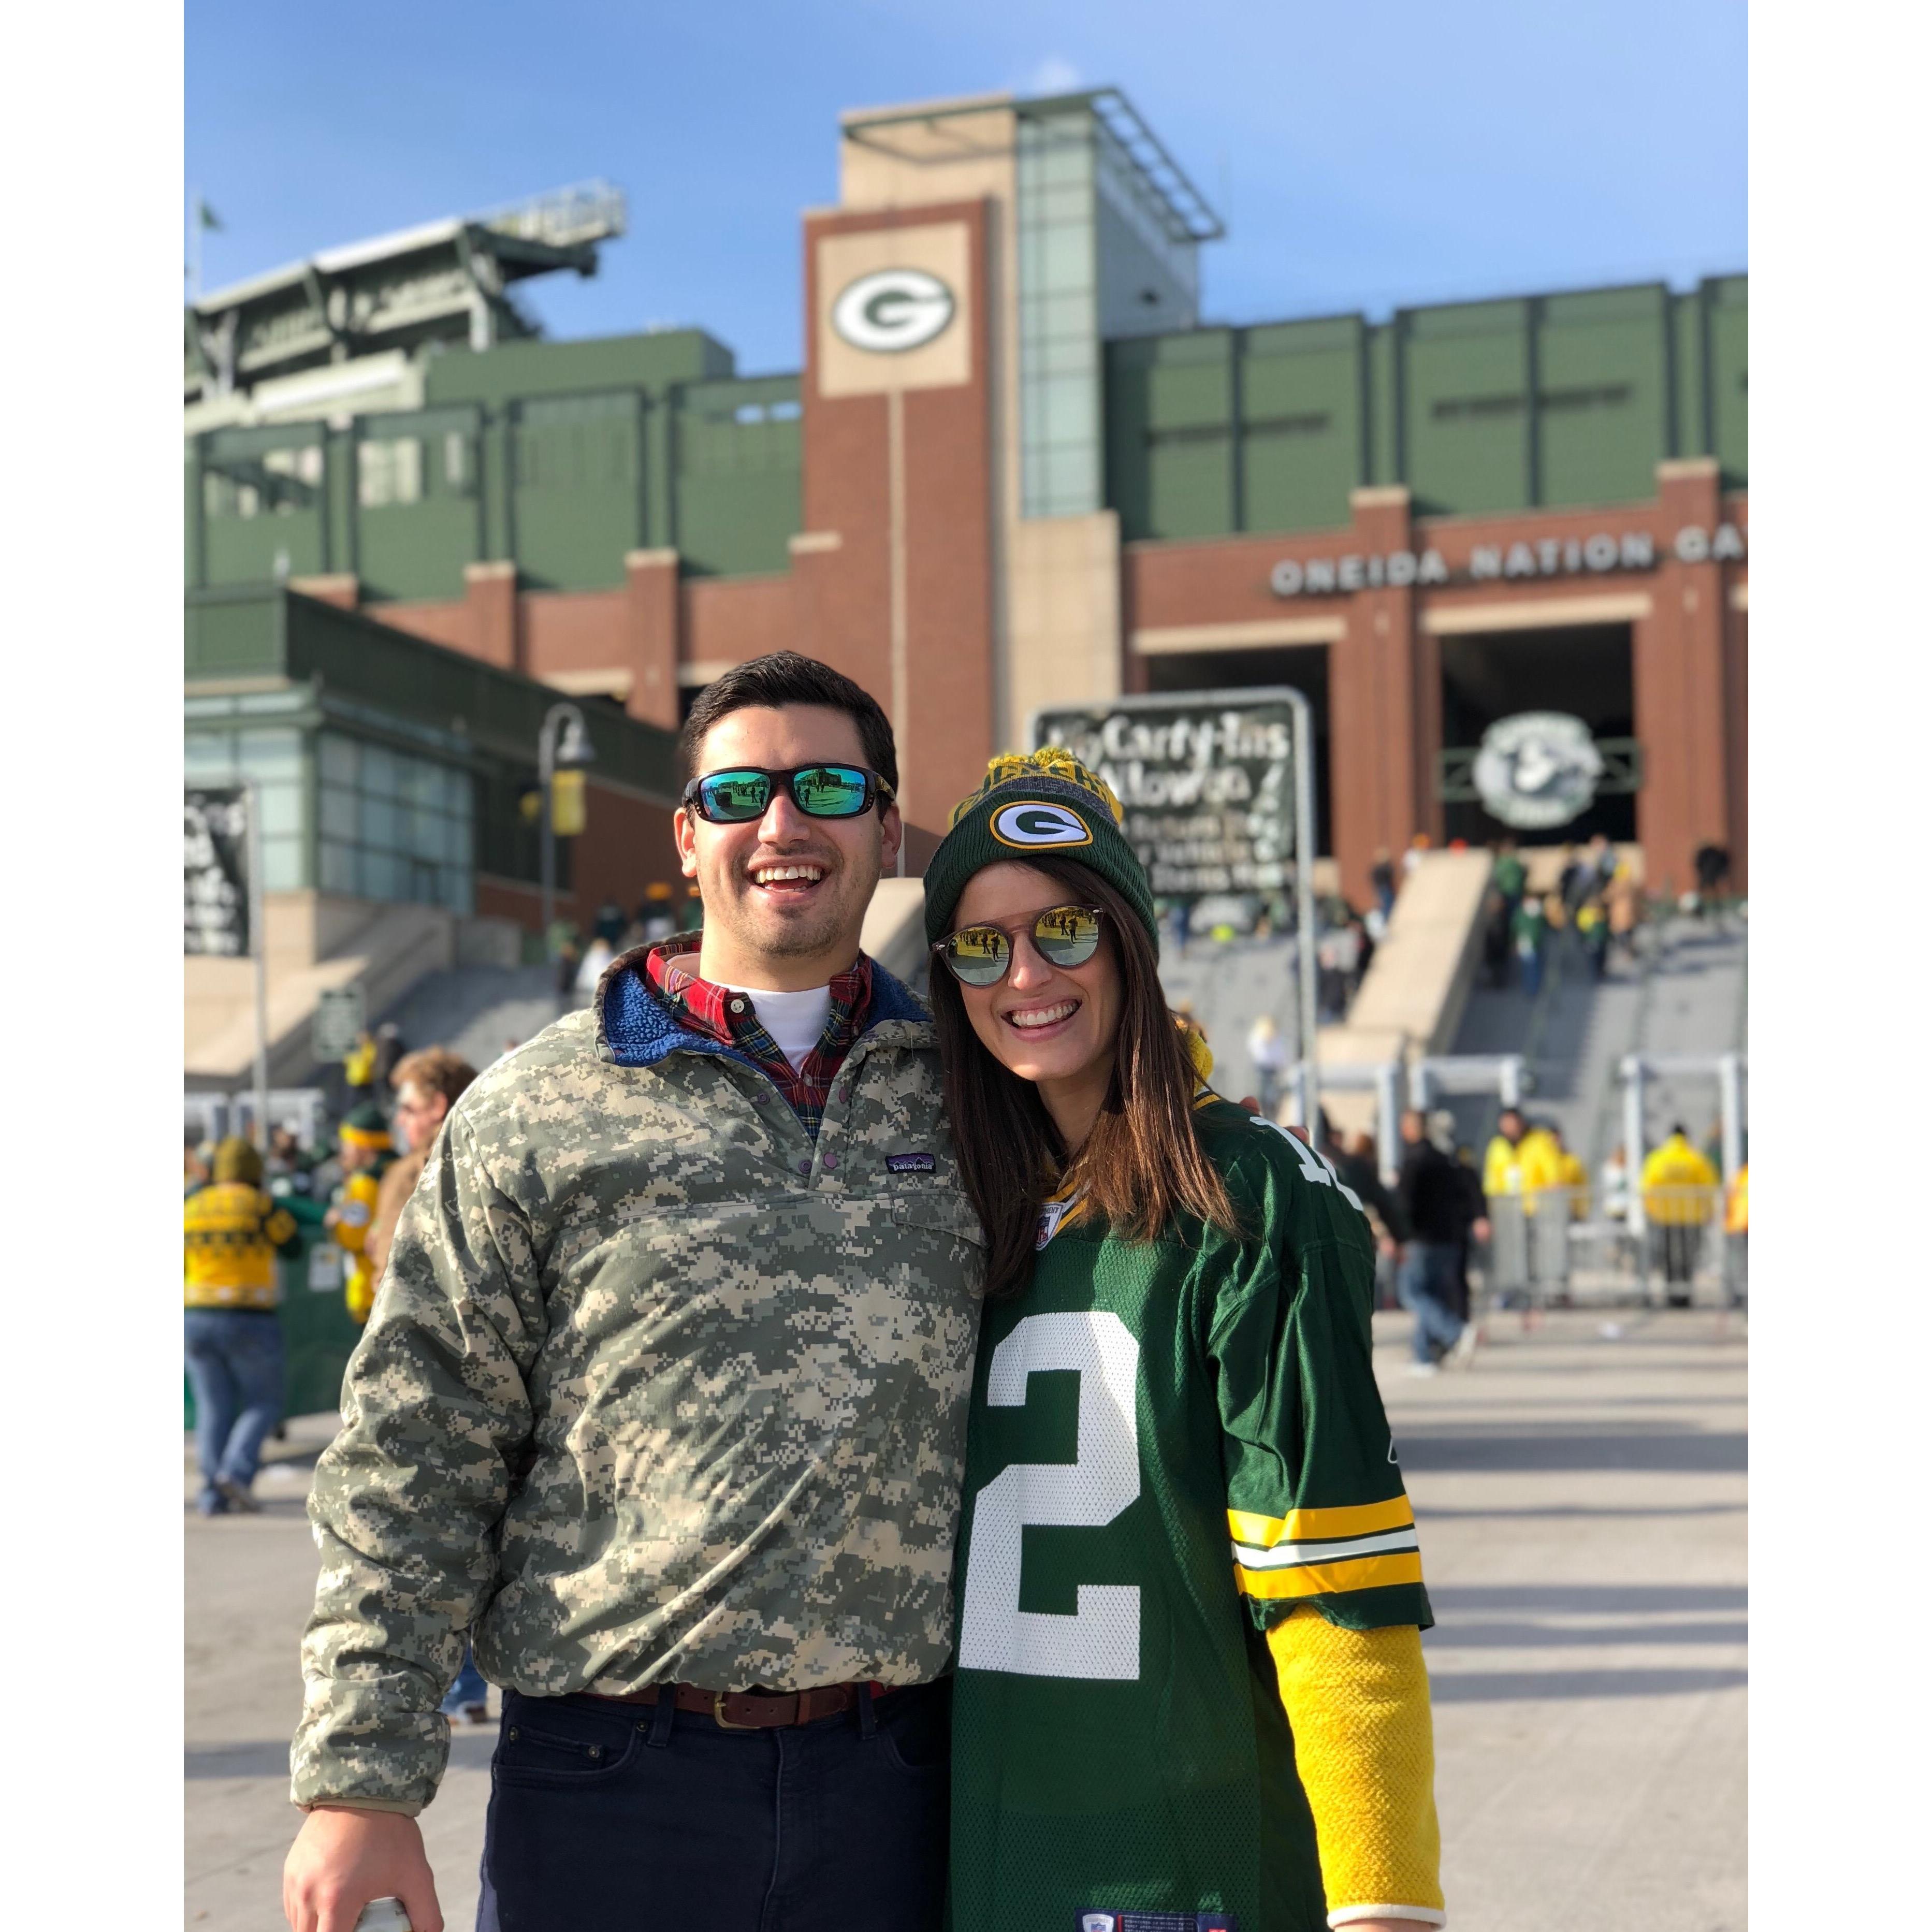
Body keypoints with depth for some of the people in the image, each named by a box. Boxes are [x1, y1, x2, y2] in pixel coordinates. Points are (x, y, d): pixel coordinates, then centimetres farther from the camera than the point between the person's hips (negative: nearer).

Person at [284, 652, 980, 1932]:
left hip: (894, 1780, 2)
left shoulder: (967, 1097, 8)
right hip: (612, 1781, -2)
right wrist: (361, 1782, -5)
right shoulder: (534, 1115, 0)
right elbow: (412, 1465, -2)